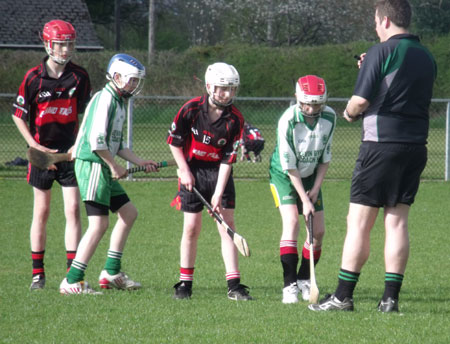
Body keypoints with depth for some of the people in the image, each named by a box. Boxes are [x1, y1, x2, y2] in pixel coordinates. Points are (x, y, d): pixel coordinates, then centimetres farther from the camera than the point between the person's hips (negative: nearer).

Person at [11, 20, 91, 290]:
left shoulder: (80, 76, -1)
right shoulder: (34, 77, -6)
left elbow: (84, 114, 8)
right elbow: (18, 115, 0)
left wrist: (78, 145, -3)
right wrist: (35, 146, -9)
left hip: (70, 153, 1)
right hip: (42, 152, -1)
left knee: (73, 210, -6)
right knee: (41, 212, 4)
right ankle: (38, 273, 13)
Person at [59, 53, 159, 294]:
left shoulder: (119, 102, 18)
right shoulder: (104, 99, -13)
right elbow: (96, 140, -23)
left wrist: (139, 163, 17)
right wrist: (115, 166, -14)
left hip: (104, 168, 10)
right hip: (92, 165, -10)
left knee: (128, 213, 15)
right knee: (99, 223, -14)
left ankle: (111, 273, 20)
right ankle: (72, 281, -13)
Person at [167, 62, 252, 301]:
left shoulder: (235, 119, -11)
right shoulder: (191, 109, -13)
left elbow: (228, 159, -11)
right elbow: (174, 141, -1)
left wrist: (218, 193, -16)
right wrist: (184, 171, -5)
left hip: (219, 173, 1)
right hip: (193, 170, -1)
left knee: (227, 226, -5)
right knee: (191, 227, -1)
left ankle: (234, 285, -4)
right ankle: (185, 283, 10)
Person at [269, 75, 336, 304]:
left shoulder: (329, 117, -14)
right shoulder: (288, 121, -28)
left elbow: (325, 157, -2)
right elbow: (290, 166, -23)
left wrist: (316, 189, -8)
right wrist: (304, 200, -23)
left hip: (311, 175, 5)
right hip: (284, 175, -5)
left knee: (318, 231, 0)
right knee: (291, 222, -22)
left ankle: (304, 280, 18)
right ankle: (290, 285, -23)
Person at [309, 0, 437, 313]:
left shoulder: (381, 53, -10)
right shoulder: (427, 58, 13)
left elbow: (360, 101, -14)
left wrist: (350, 112, 9)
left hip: (382, 144, -7)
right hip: (416, 146, 7)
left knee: (359, 223, -2)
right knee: (397, 222, 7)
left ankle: (343, 296, -2)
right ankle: (391, 297, 3)